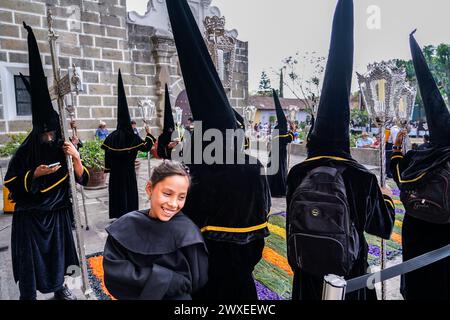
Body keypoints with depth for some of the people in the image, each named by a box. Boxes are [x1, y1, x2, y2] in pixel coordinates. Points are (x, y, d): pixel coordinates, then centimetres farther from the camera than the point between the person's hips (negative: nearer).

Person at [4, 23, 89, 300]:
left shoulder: (63, 149, -5)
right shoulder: (24, 152, -10)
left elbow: (83, 179, -8)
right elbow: (11, 184, -7)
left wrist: (76, 158, -24)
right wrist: (35, 174, -22)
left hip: (58, 212, 3)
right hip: (30, 215, -2)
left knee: (58, 252, 16)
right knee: (31, 257, 4)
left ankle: (59, 287, 37)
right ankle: (28, 295, 21)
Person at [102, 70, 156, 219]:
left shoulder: (112, 136, -5)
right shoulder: (133, 137, -9)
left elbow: (107, 153, -4)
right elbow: (146, 147, -3)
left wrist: (108, 168, 6)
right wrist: (149, 134, 9)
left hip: (116, 169, 1)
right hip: (129, 169, -1)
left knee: (117, 190, 10)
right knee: (130, 190, 9)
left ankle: (119, 214, 14)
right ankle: (131, 213, 16)